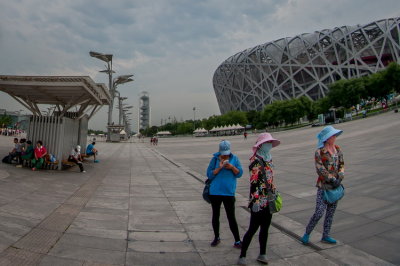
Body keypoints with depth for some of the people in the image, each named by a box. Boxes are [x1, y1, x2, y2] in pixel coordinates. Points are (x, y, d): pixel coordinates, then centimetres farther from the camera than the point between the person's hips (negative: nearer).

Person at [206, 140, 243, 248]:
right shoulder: (215, 159, -2)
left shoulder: (234, 158, 0)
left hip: (229, 192, -1)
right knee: (215, 215, 13)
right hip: (215, 192, 1)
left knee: (231, 217, 1)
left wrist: (232, 167, -20)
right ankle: (216, 237, 32)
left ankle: (237, 241, 14)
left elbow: (239, 174, -2)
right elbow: (209, 175, -5)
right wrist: (219, 168, -19)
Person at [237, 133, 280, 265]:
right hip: (259, 202, -8)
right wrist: (255, 200, -22)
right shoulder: (256, 160, -15)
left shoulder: (268, 158, 10)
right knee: (253, 228, 0)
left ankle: (262, 254, 30)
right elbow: (253, 182, -19)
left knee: (265, 227, 15)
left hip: (268, 201, 8)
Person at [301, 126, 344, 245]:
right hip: (323, 186, -6)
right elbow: (320, 169, -15)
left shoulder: (338, 149, 8)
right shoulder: (320, 151, -11)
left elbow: (342, 165, 10)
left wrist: (340, 177, -6)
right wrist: (332, 179, -17)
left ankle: (325, 236, 26)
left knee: (331, 212, 12)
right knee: (319, 212, -8)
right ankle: (307, 234, 11)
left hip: (335, 185, 6)